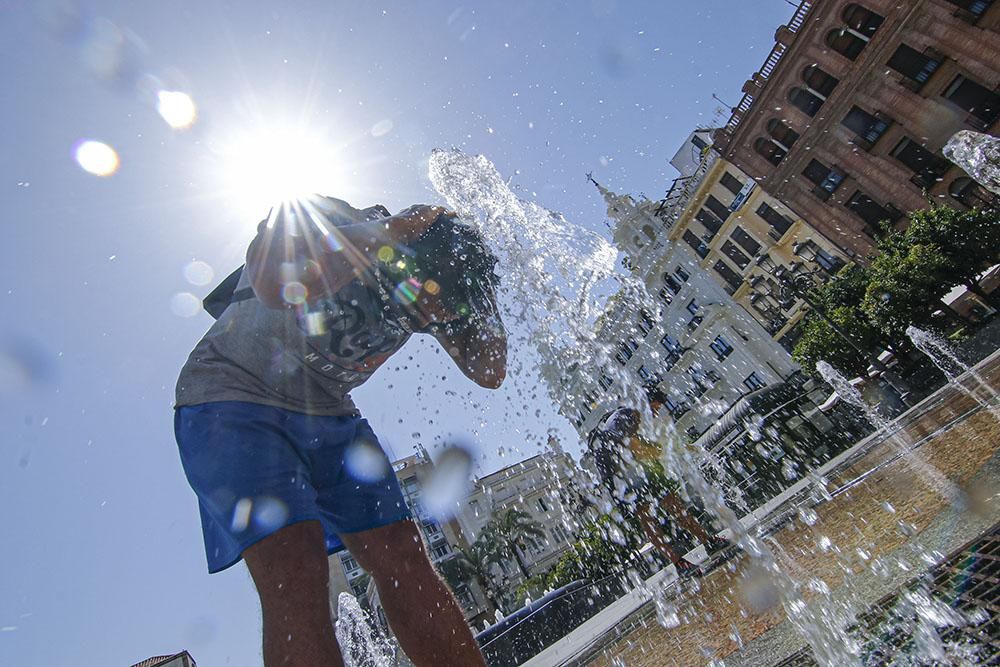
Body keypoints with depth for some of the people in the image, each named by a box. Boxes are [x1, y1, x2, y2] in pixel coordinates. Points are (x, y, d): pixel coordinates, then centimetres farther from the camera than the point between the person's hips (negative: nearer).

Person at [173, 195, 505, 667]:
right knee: (296, 574, -22)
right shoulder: (321, 218, -19)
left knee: (404, 562, -6)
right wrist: (390, 233, -32)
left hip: (329, 415, 5)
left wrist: (478, 286, -17)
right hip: (233, 402, -4)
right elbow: (277, 285, -41)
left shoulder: (427, 286, -5)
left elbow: (489, 372, -7)